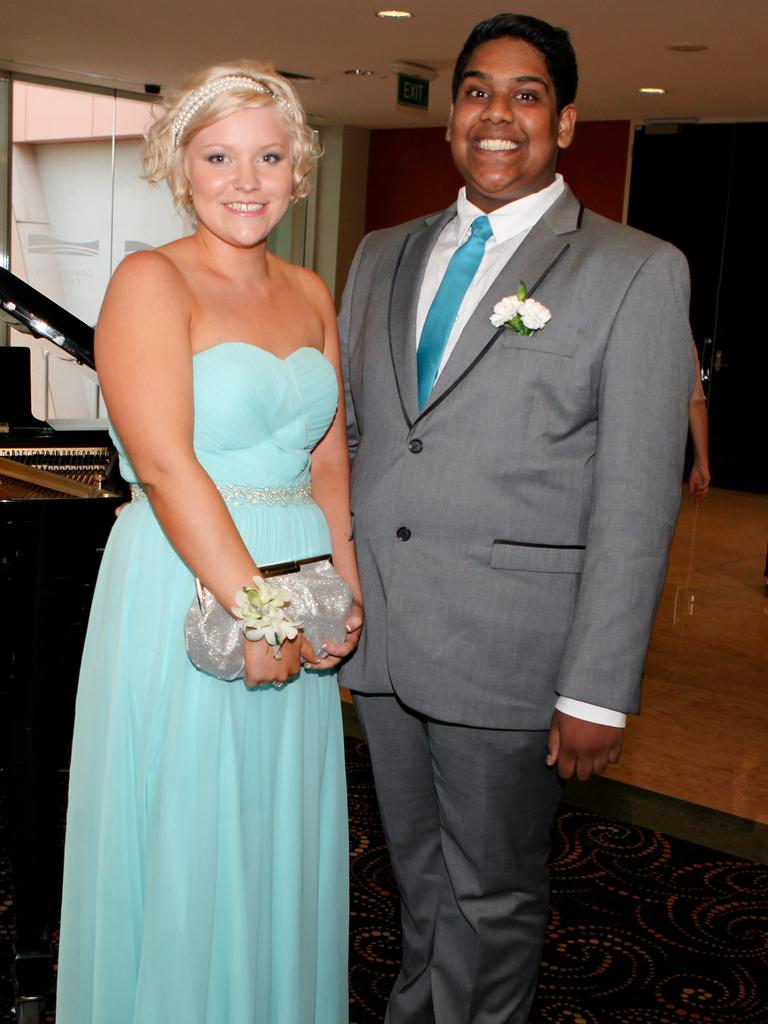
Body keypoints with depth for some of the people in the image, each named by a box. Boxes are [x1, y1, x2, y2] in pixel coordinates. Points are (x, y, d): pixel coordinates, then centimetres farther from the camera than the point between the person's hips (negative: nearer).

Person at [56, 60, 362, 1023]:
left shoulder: (310, 295, 12)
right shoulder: (151, 281, -8)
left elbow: (330, 457, 9)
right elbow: (165, 462, -18)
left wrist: (344, 590, -4)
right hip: (184, 595, -6)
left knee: (280, 842, 18)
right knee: (183, 846, 8)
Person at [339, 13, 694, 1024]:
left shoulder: (637, 271, -6)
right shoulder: (384, 256, 11)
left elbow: (638, 497, -11)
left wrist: (598, 691, -14)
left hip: (509, 647, -5)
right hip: (377, 631, 5)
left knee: (494, 896, 12)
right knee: (421, 876, 22)